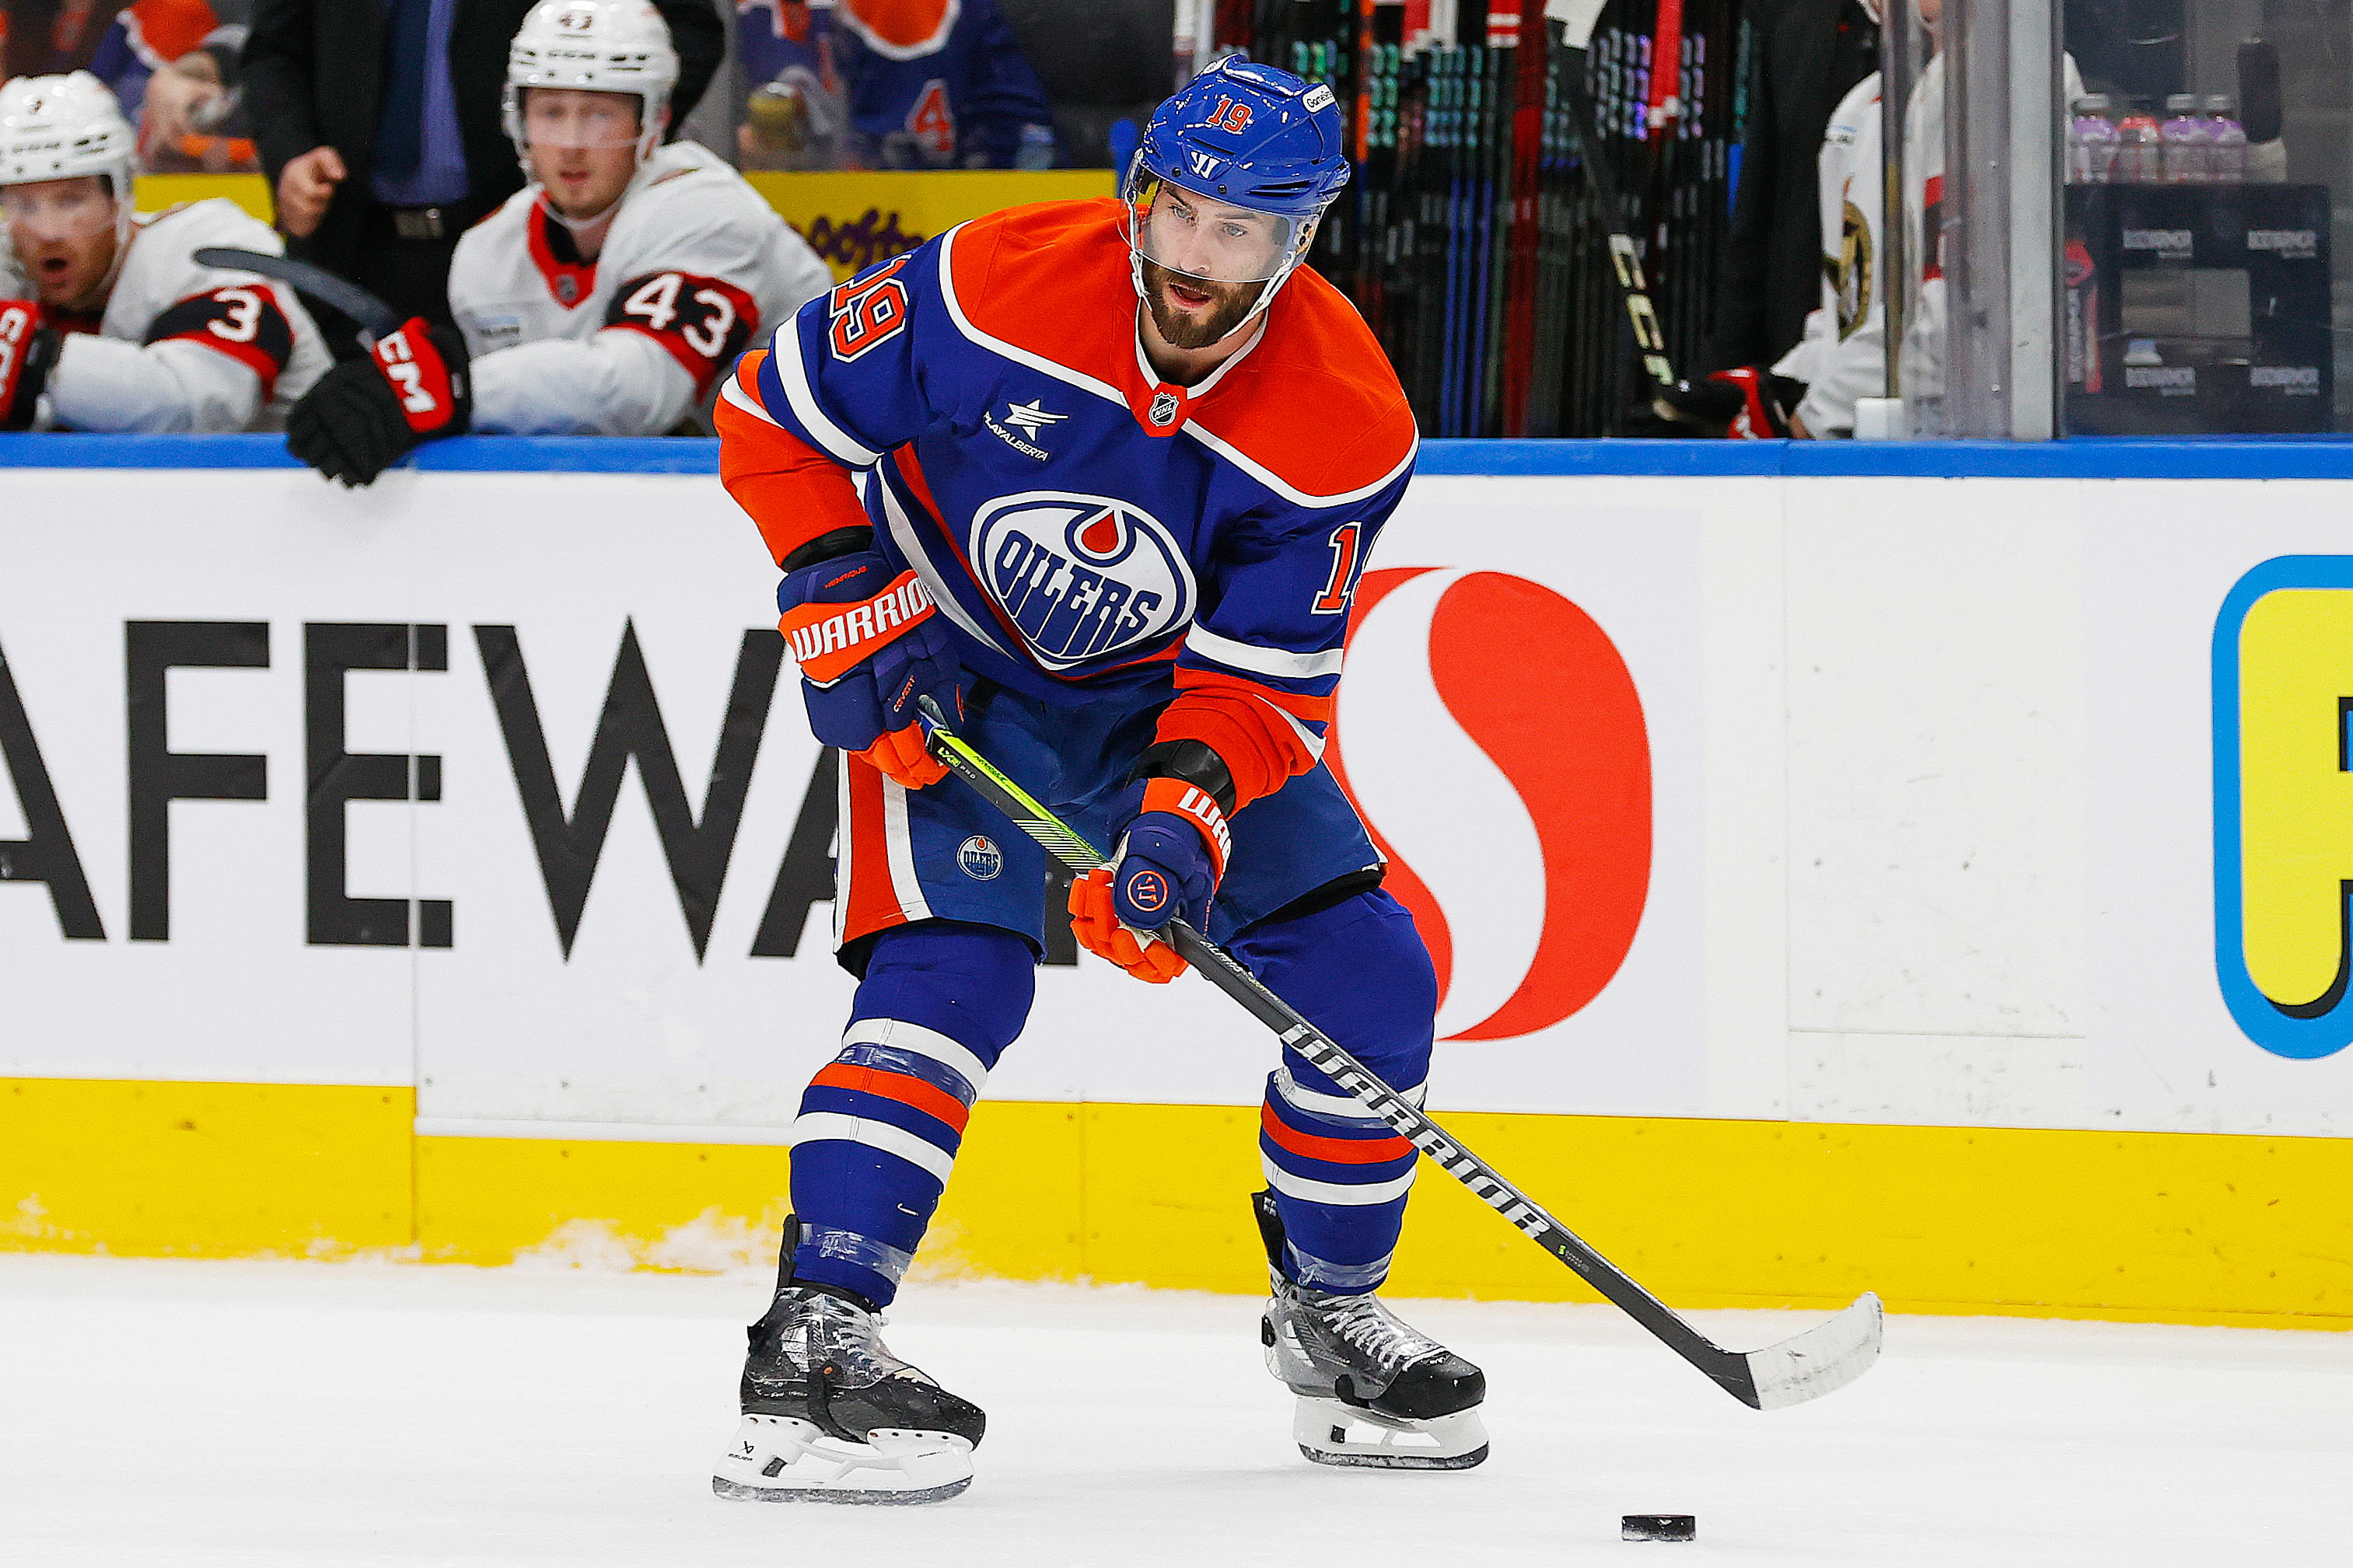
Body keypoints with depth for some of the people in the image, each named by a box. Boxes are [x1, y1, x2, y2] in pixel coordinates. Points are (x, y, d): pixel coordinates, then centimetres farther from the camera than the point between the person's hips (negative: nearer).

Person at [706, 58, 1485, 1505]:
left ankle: (1329, 1310, 22)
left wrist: (1191, 806, -35)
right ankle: (814, 1344, -29)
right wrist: (848, 605, -20)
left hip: (1179, 693, 4)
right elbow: (774, 414, -12)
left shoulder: (1346, 428, -22)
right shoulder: (990, 291, -27)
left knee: (1367, 984, -1)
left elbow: (1260, 679, -18)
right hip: (952, 675, -4)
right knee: (956, 969, -25)